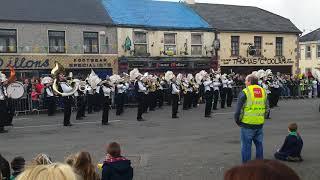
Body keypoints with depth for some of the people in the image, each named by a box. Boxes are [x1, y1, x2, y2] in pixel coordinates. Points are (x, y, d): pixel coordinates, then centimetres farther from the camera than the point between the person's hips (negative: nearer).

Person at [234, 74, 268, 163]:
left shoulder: (244, 92, -10)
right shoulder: (263, 91, 9)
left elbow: (239, 109, -10)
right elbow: (267, 108, 15)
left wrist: (237, 121, 3)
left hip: (247, 123, -5)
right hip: (260, 123, 6)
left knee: (246, 145, 4)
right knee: (259, 144, 17)